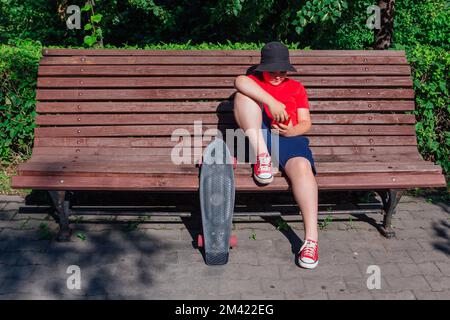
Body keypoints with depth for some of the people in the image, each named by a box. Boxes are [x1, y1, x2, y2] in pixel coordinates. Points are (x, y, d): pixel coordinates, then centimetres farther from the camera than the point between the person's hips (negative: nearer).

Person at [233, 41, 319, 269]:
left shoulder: (296, 87, 27)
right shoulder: (254, 82, 21)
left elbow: (305, 122, 16)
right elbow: (239, 81, -8)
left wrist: (292, 130, -9)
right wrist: (271, 102, -23)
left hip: (289, 137, 0)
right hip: (257, 136, 0)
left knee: (302, 167, -34)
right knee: (244, 94, -19)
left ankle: (311, 239, -36)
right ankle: (262, 156, -31)